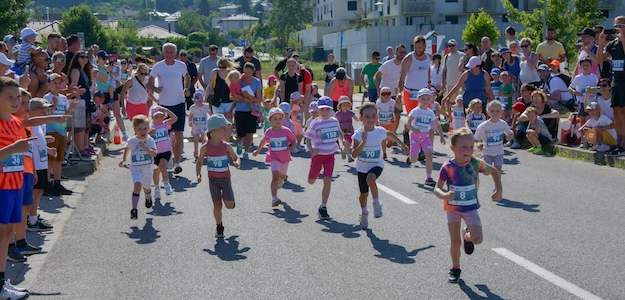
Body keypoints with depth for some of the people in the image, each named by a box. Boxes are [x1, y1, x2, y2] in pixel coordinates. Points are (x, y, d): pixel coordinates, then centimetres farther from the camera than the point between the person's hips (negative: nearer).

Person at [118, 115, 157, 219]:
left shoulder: (150, 140, -11)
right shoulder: (131, 141, -6)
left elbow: (154, 154, -25)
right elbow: (127, 148, 19)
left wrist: (145, 148, -38)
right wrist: (123, 159, 17)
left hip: (147, 168, 1)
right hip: (135, 168, -1)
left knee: (146, 188, 16)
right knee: (137, 185, -24)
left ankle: (148, 198, 55)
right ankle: (134, 209, -20)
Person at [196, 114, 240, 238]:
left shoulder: (226, 146, -4)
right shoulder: (206, 147, -7)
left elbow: (236, 158, 8)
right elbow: (199, 162, 4)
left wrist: (237, 163, -15)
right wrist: (198, 174, -11)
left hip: (225, 178, 1)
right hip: (213, 179, -1)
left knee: (229, 205, -9)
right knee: (217, 204, 2)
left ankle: (225, 196, 26)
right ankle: (219, 228, 16)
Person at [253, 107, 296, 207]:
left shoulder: (286, 131, -11)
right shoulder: (269, 132, -6)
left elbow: (293, 141, -1)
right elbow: (264, 141, 14)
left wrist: (292, 147, -23)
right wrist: (258, 150, 25)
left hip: (285, 157, 2)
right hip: (274, 157, -2)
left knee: (282, 176, 24)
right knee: (275, 176, -22)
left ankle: (280, 182, 63)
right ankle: (274, 198, -26)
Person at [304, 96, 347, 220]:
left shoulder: (335, 121, 0)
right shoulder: (316, 123, -12)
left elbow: (339, 132, 20)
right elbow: (308, 139, -13)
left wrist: (342, 140, 1)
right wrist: (311, 150, -31)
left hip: (330, 155, 2)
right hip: (318, 155, -1)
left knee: (327, 180, -10)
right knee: (311, 181, 13)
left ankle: (323, 207, -2)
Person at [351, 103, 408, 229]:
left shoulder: (380, 132, -11)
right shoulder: (358, 134, -17)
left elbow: (390, 135, 14)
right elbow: (354, 155, -26)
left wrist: (403, 145, 23)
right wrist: (363, 142, -39)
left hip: (377, 165, -1)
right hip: (362, 167, 1)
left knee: (370, 178, -35)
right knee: (364, 193, 13)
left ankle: (376, 203, -16)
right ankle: (364, 213, 41)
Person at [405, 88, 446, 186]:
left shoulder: (431, 113, 5)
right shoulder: (416, 111, -9)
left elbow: (437, 125, 14)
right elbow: (407, 124, -17)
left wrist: (441, 136, 1)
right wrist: (413, 129, -37)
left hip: (426, 136, 3)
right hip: (415, 136, -3)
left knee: (429, 155, -17)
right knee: (413, 160, -1)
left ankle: (428, 178, -14)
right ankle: (410, 157, 39)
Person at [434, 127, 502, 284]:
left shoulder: (475, 163, -13)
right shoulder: (447, 167, -17)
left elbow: (494, 171, 4)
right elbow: (437, 188, -16)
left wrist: (499, 190, -6)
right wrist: (444, 196, -38)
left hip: (470, 208, 1)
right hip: (452, 208, -1)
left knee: (478, 239, -14)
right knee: (455, 241, 2)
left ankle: (467, 236, 23)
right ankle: (455, 269, 26)